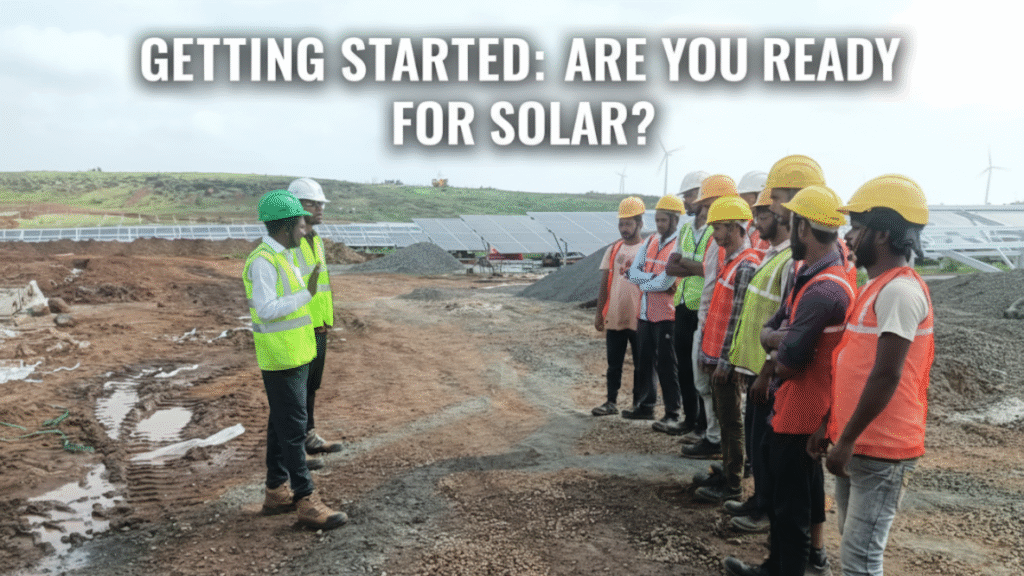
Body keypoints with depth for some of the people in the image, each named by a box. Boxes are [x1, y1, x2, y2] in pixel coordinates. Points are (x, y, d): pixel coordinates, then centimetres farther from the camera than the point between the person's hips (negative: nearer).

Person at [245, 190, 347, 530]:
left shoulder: (278, 258, 12)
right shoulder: (263, 261, -18)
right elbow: (266, 310, -25)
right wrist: (307, 294, -22)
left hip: (294, 356, 10)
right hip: (281, 360, -10)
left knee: (282, 425, 15)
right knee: (293, 429, -6)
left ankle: (277, 493, 24)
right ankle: (306, 502, -1)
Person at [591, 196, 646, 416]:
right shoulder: (613, 250, 9)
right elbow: (605, 283, 11)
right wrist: (599, 313, 7)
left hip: (639, 318, -4)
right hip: (614, 316, 4)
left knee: (640, 365, 7)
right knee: (614, 363, 9)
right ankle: (611, 402, 17)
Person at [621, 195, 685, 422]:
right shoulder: (650, 241, 12)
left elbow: (665, 283, -18)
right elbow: (633, 271, 4)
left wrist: (641, 279, -5)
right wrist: (653, 279, -10)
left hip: (666, 314, -7)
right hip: (645, 312, 7)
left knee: (666, 364, -2)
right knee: (643, 361, 14)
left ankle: (672, 412, 7)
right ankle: (644, 405, 26)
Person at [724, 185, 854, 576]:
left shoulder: (824, 289, -26)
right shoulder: (808, 275, 8)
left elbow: (789, 359, -27)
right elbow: (768, 331, 7)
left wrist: (777, 354, -6)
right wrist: (783, 338, -14)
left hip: (801, 409, -10)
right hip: (788, 405, 10)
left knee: (790, 504, 4)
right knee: (781, 491, 22)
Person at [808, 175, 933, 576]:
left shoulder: (900, 291, -18)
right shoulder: (877, 287, 13)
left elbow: (886, 376, -23)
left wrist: (846, 440, -19)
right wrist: (829, 425, 16)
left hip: (880, 450, -9)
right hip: (856, 443, 9)